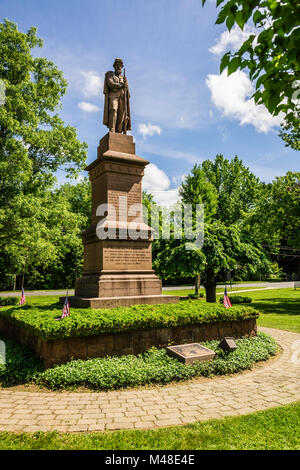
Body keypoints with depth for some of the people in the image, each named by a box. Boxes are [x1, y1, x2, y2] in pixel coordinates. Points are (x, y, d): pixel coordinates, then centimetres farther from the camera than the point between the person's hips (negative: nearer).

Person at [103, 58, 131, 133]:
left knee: (121, 114, -12)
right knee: (113, 110, -27)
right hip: (113, 96, -4)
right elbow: (110, 84, -3)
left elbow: (126, 90, 22)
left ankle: (119, 132, -17)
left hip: (122, 97, 4)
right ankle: (112, 130, -37)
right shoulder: (110, 75, 17)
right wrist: (121, 85, -3)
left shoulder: (123, 77, 28)